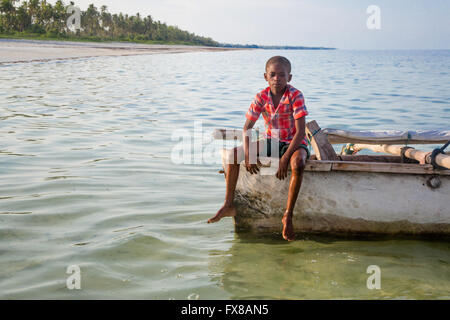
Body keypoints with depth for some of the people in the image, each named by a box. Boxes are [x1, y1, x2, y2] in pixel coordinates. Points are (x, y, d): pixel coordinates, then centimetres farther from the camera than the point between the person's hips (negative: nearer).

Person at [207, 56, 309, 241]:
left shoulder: (295, 96, -19)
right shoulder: (261, 97, -7)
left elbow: (300, 132, -22)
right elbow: (247, 128, -3)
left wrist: (285, 159, -29)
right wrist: (248, 155, -17)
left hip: (293, 143, -5)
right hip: (272, 141, 5)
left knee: (298, 164, -40)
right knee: (233, 154, -11)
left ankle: (288, 215, -26)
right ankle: (228, 205, -4)